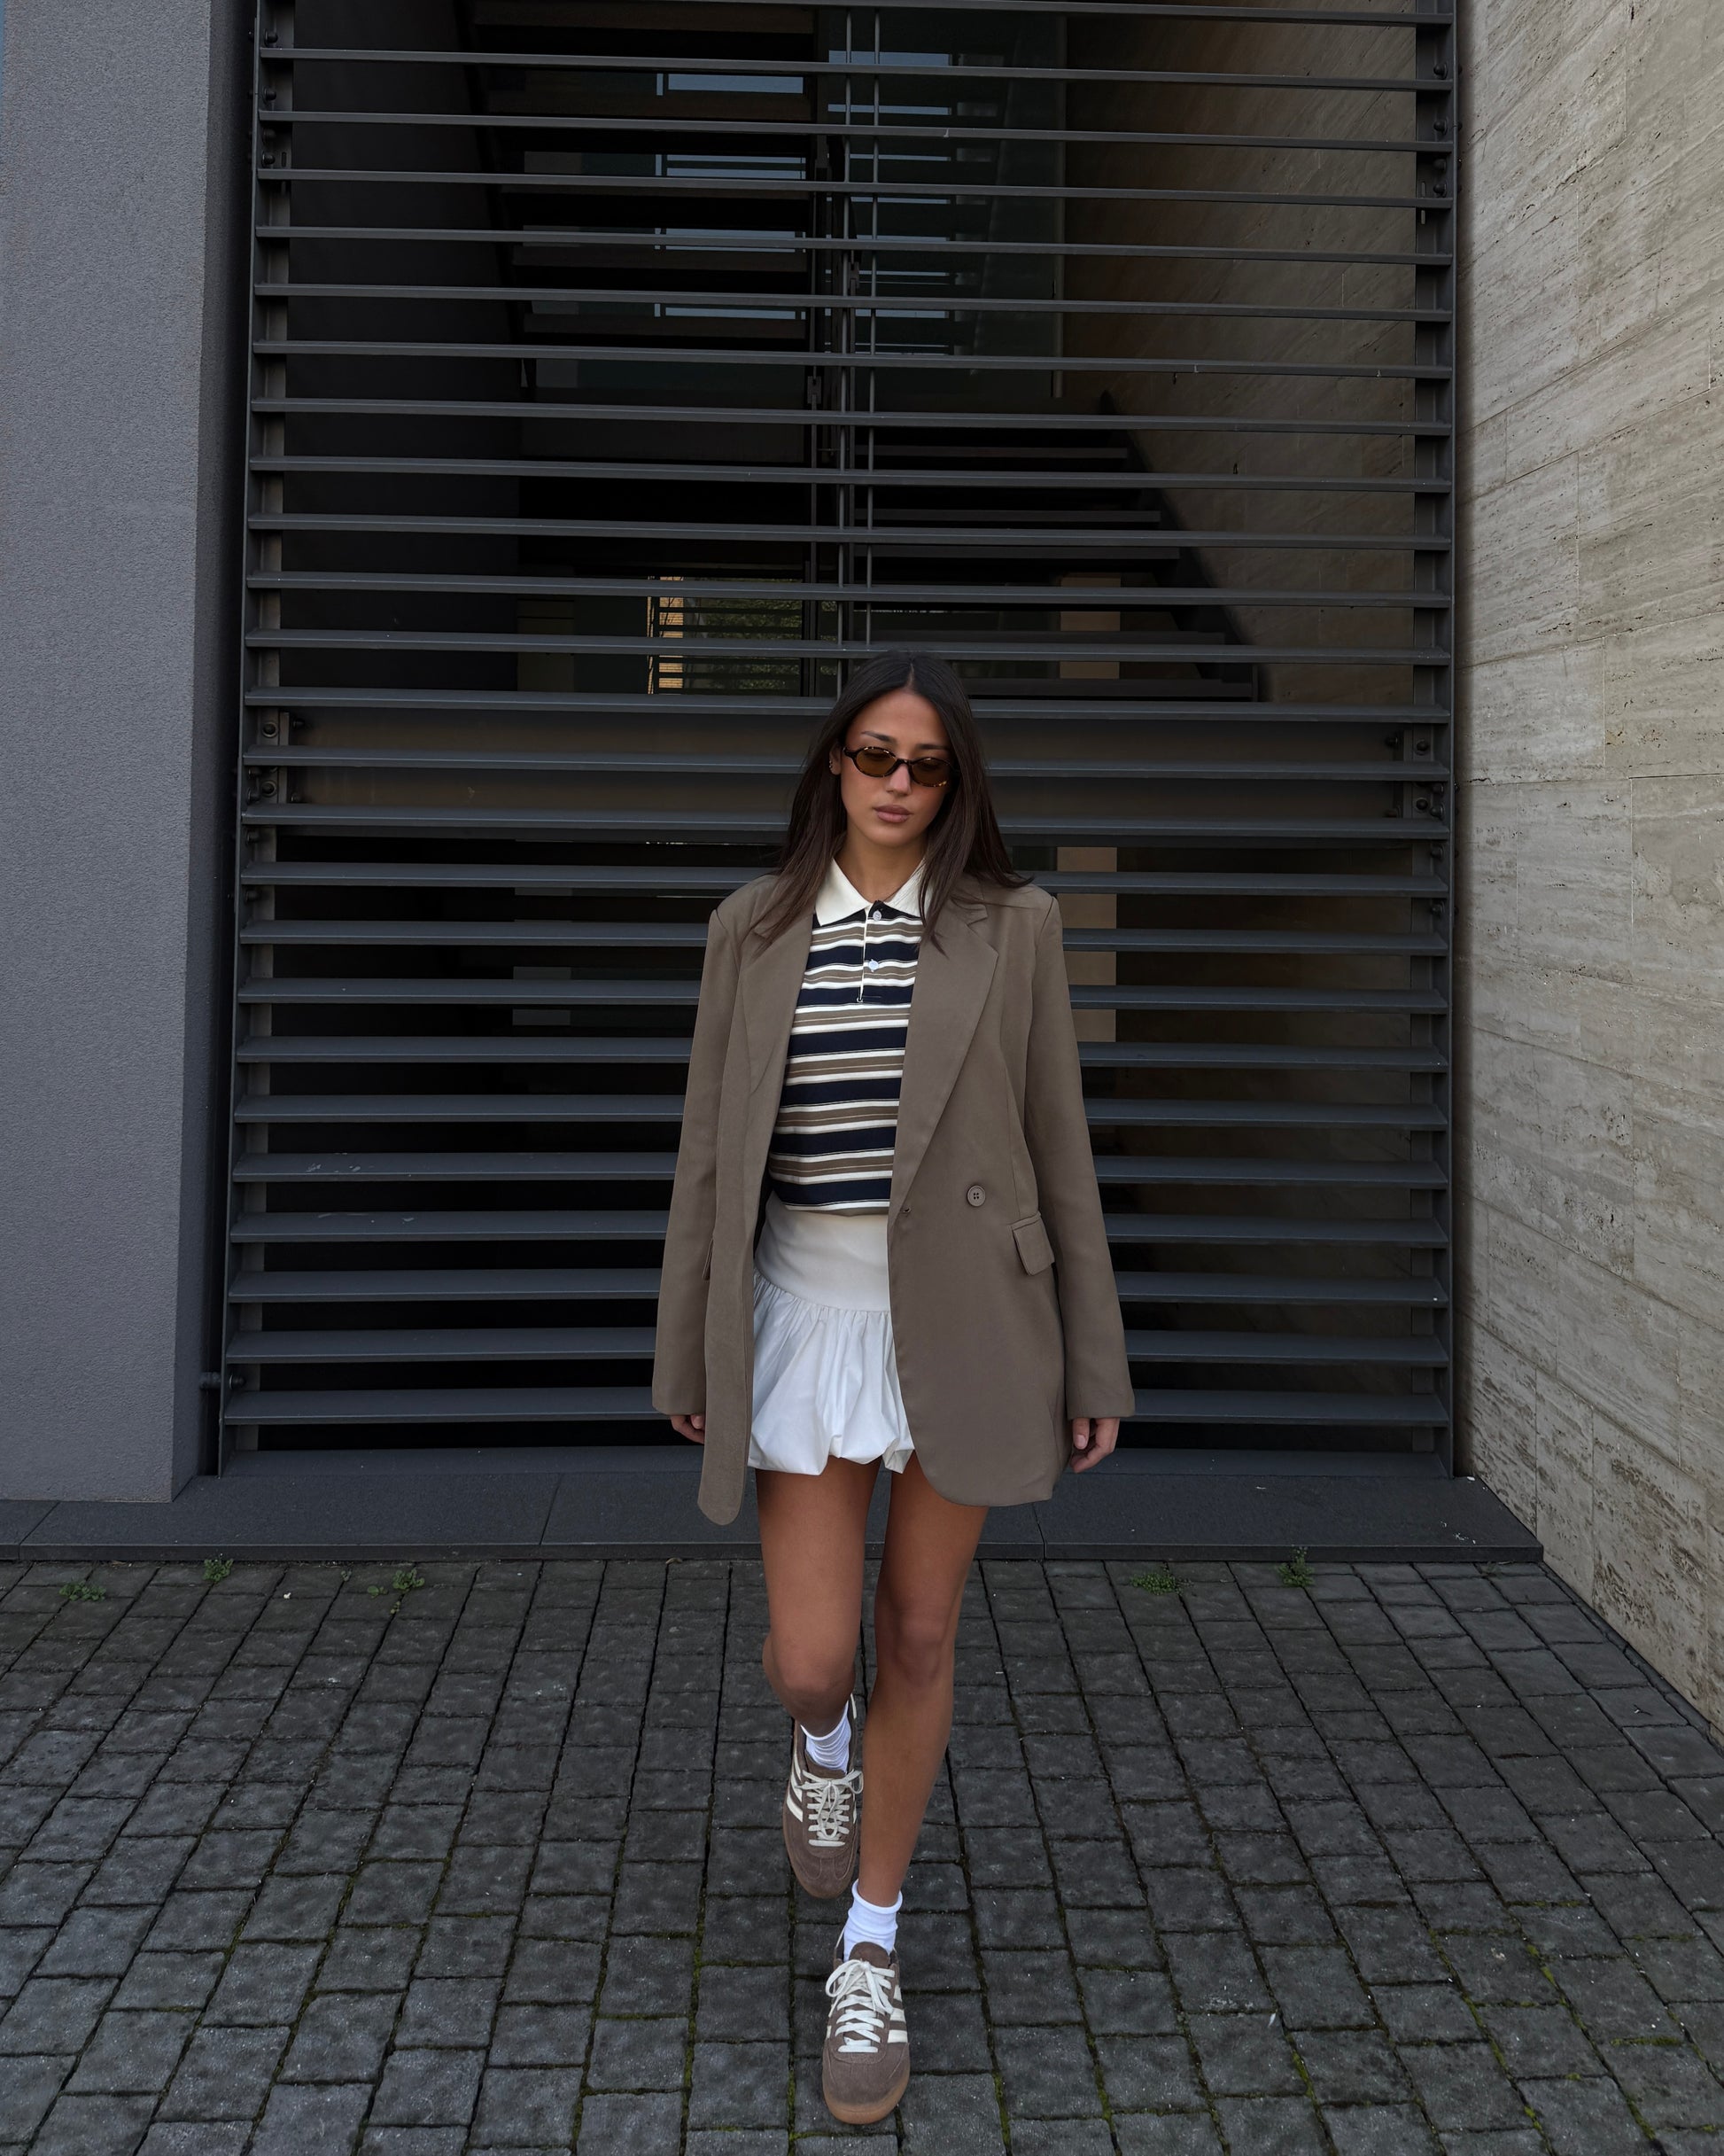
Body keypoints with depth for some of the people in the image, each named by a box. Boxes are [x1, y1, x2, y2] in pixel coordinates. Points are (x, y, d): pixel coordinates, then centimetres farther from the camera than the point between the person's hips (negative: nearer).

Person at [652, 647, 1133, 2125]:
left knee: (920, 1639, 9)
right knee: (812, 1659, 0)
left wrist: (1094, 1364, 0)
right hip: (806, 1317, 1)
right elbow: (712, 1153, 5)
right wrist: (687, 1353, 6)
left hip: (961, 1321, 0)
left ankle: (871, 1955, 27)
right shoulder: (754, 930, 3)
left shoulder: (1012, 927, -1)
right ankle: (824, 1743, 41)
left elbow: (1059, 1150, 0)